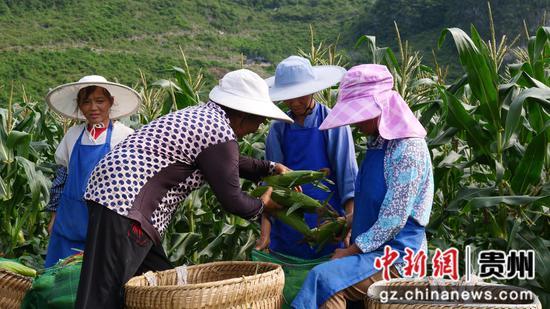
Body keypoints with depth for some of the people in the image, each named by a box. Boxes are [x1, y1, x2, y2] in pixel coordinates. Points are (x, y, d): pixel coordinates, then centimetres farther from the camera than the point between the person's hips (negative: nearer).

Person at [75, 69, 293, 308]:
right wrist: (262, 206, 11)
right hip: (125, 202, -11)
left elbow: (229, 162, 35)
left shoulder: (202, 115, 18)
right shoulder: (221, 133, -13)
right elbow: (231, 199, -8)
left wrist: (271, 168, 32)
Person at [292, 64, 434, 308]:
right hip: (376, 252, 8)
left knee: (325, 279, -26)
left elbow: (393, 222, -19)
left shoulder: (407, 149, -15)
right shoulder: (377, 144, 12)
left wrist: (349, 252, -12)